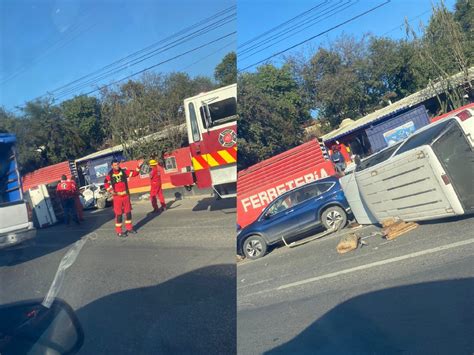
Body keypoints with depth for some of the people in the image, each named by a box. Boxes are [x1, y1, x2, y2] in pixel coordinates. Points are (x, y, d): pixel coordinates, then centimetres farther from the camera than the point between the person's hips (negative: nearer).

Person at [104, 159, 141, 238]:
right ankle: (119, 232, 6)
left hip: (126, 195, 4)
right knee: (118, 214, -1)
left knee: (128, 212, 13)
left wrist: (138, 167, -15)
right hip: (117, 196, -3)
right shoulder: (110, 175, -5)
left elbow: (134, 173, -1)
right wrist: (110, 190, -16)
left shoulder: (124, 172, 1)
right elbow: (106, 183, -3)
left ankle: (129, 228, 29)